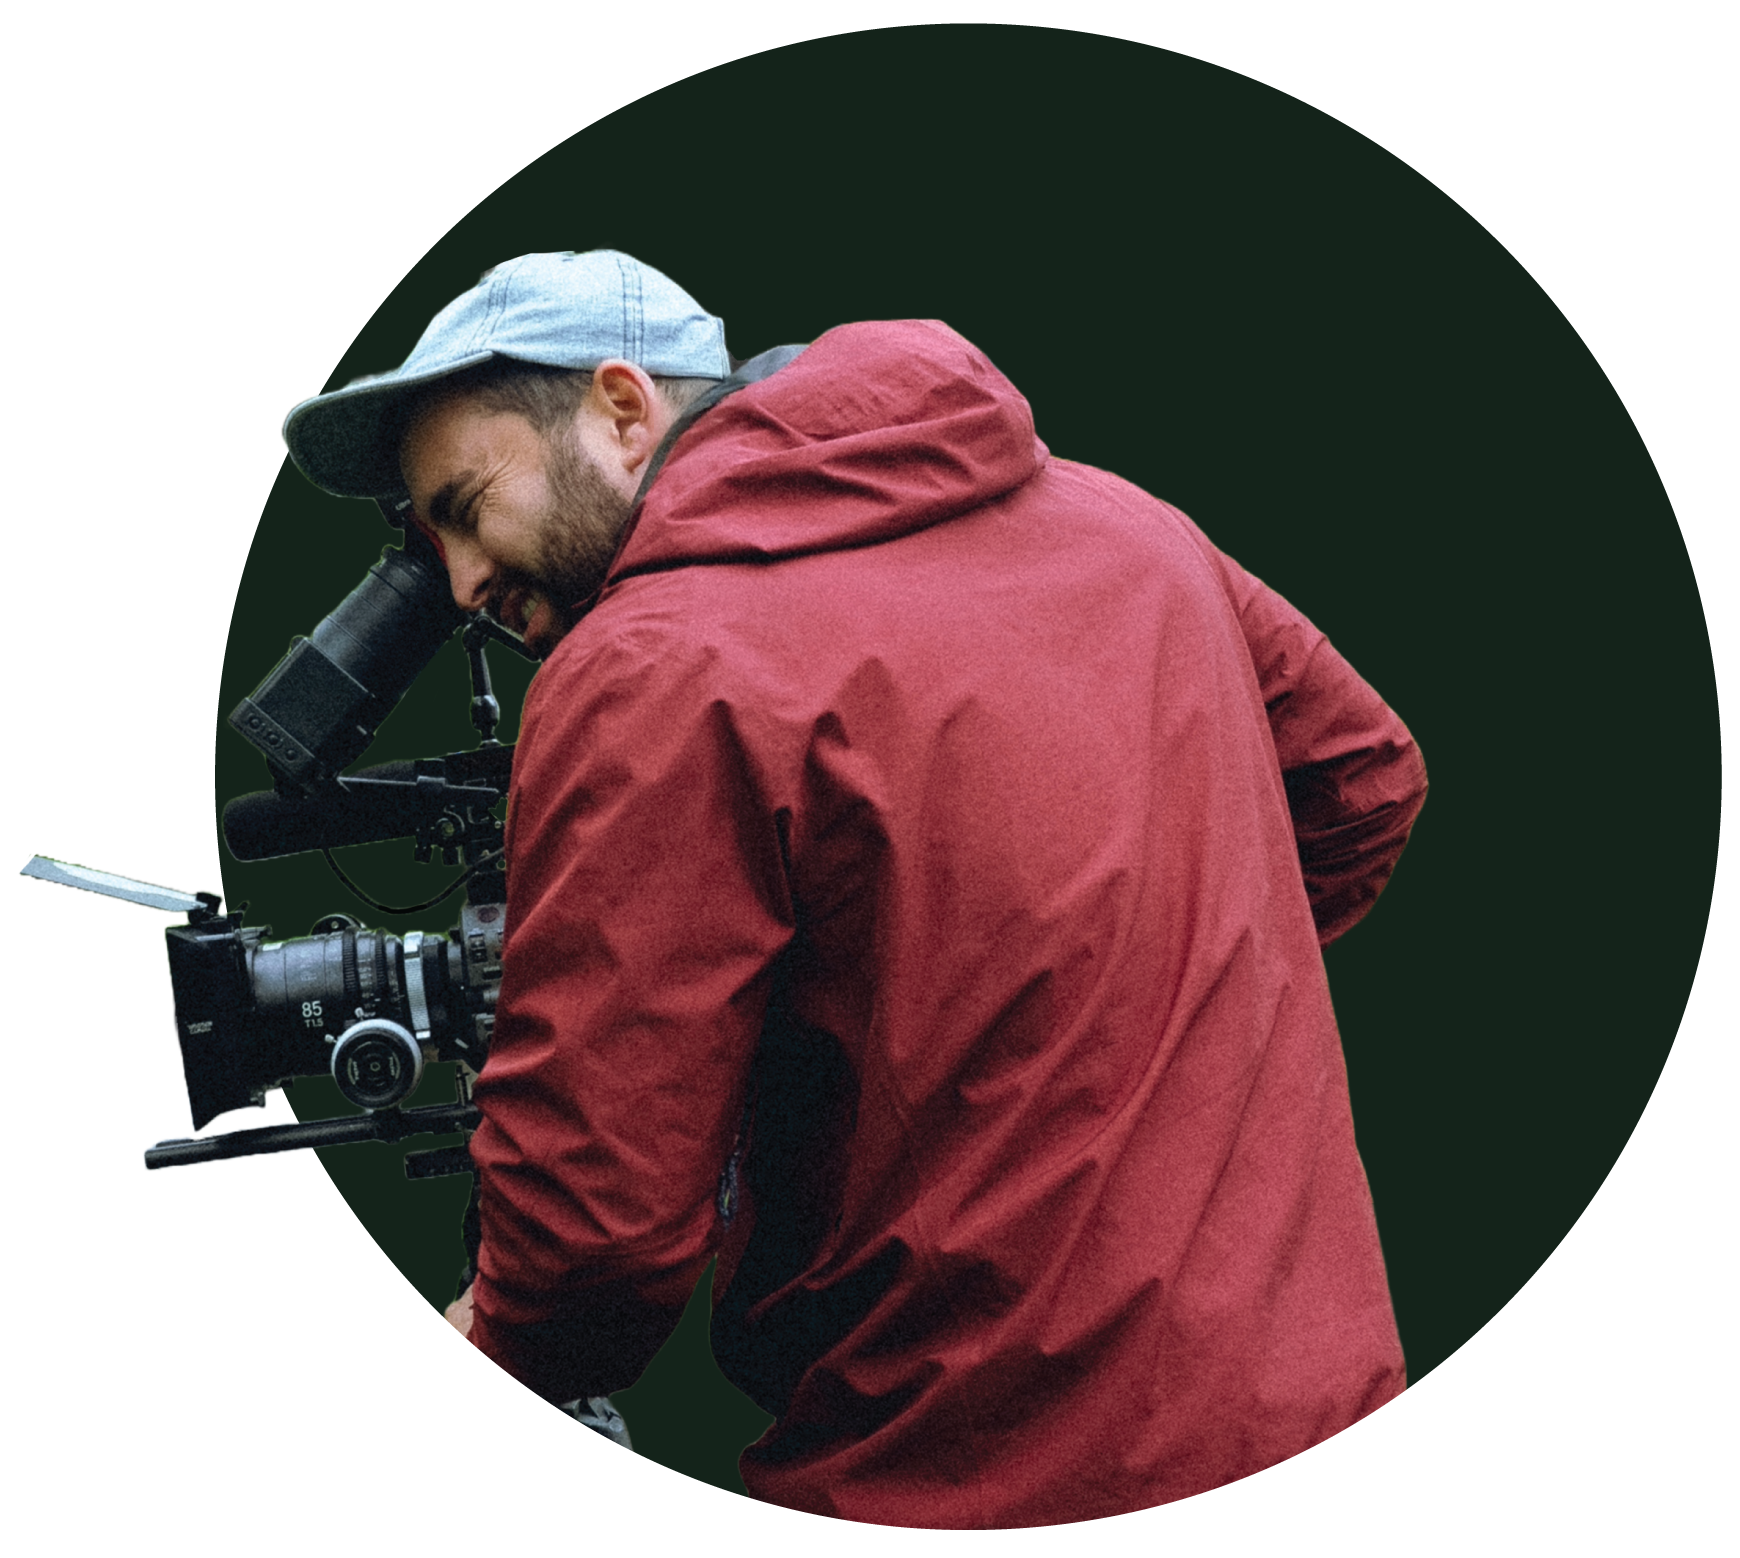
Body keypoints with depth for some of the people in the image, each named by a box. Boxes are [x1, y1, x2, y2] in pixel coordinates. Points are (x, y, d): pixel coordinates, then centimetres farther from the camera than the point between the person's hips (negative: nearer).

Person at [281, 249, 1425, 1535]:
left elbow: (594, 1209, -19)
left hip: (1000, 1482, -8)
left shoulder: (653, 679, -17)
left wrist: (504, 1355, 3)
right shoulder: (1112, 518, 6)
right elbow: (1364, 781, 19)